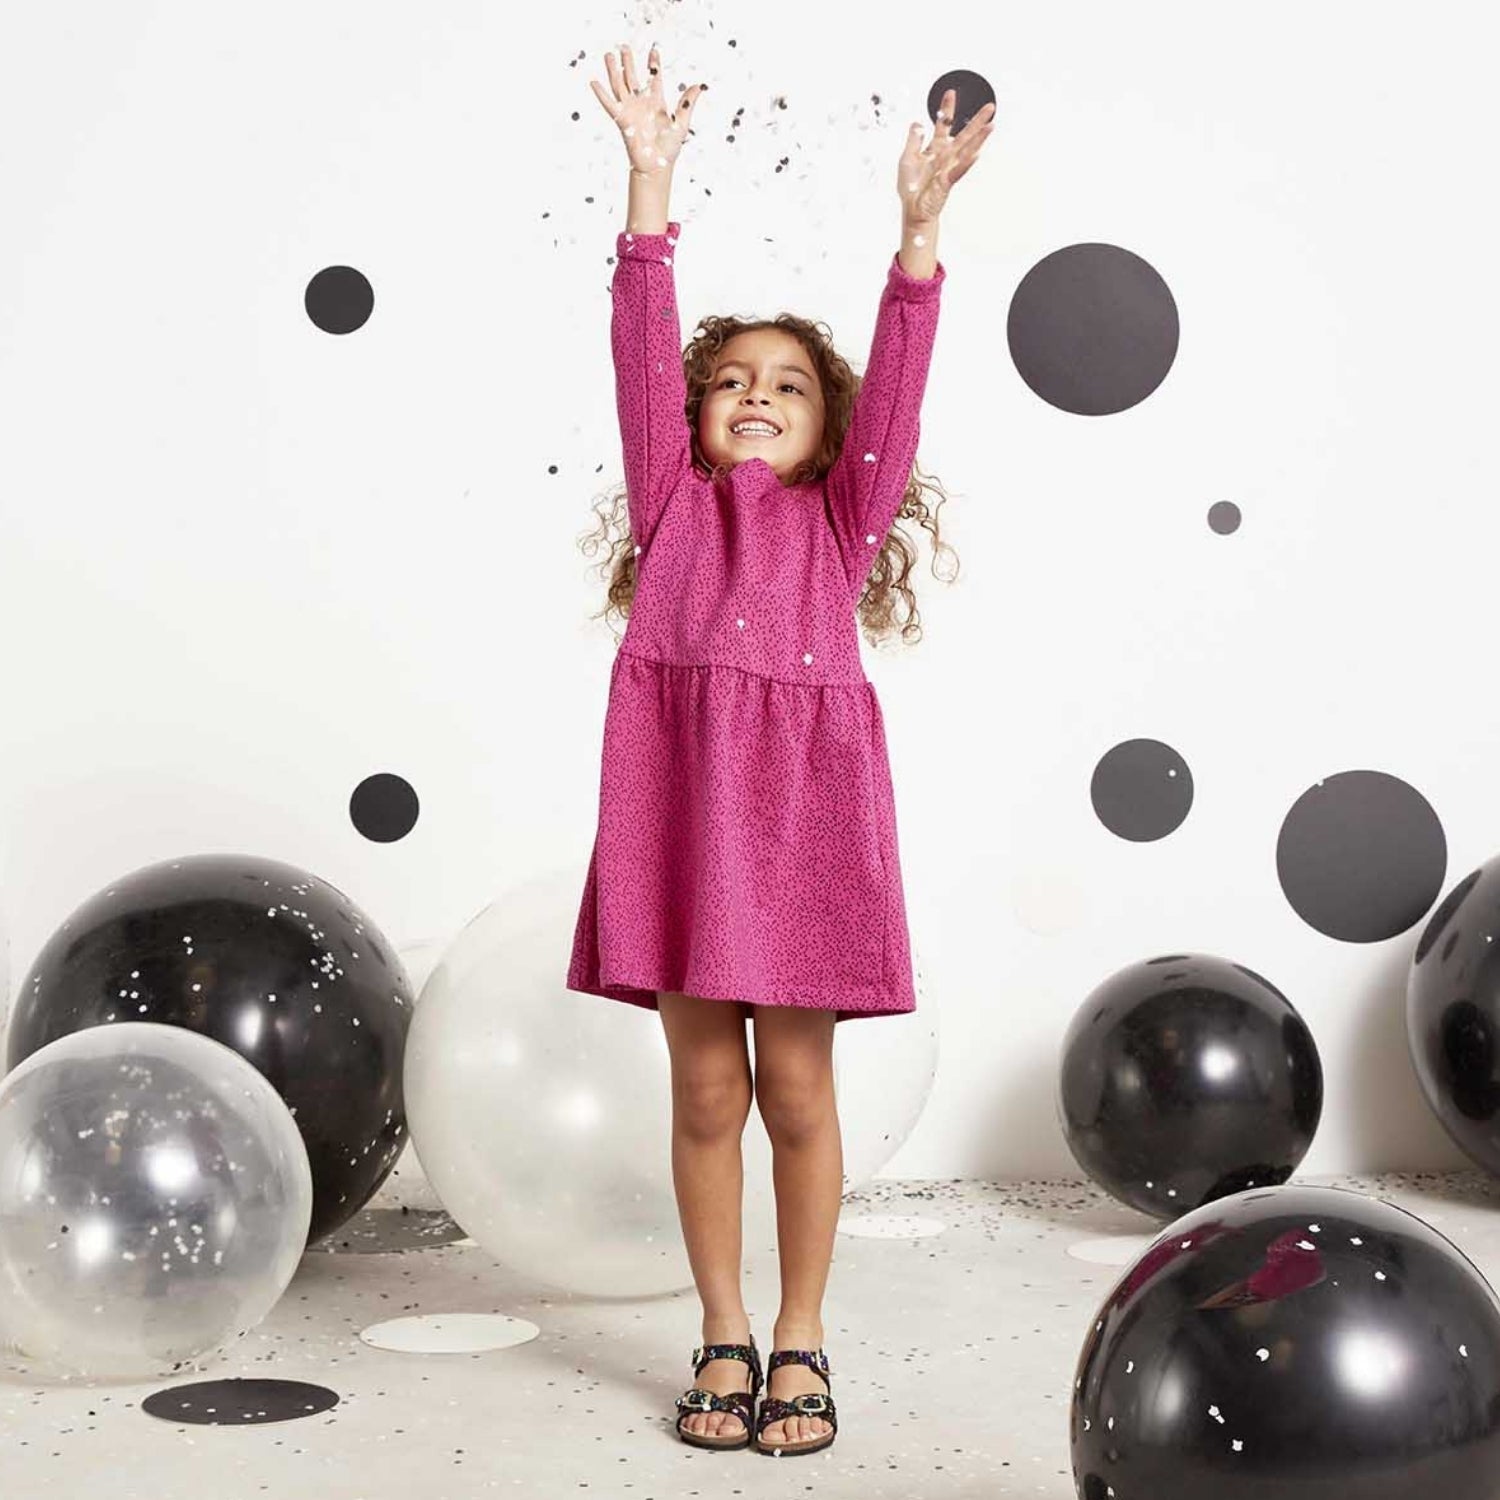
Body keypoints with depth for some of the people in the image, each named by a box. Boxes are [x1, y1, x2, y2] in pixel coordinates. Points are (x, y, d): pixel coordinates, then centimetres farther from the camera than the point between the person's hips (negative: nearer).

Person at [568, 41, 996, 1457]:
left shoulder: (839, 521, 12)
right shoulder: (672, 501, 12)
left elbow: (893, 388, 2)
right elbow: (643, 348, 3)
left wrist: (919, 225, -8)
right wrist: (651, 179, -5)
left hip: (805, 805, 0)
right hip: (679, 800, 1)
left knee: (797, 1089, 6)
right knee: (704, 1089, 8)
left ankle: (801, 1342, 20)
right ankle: (724, 1337, 21)